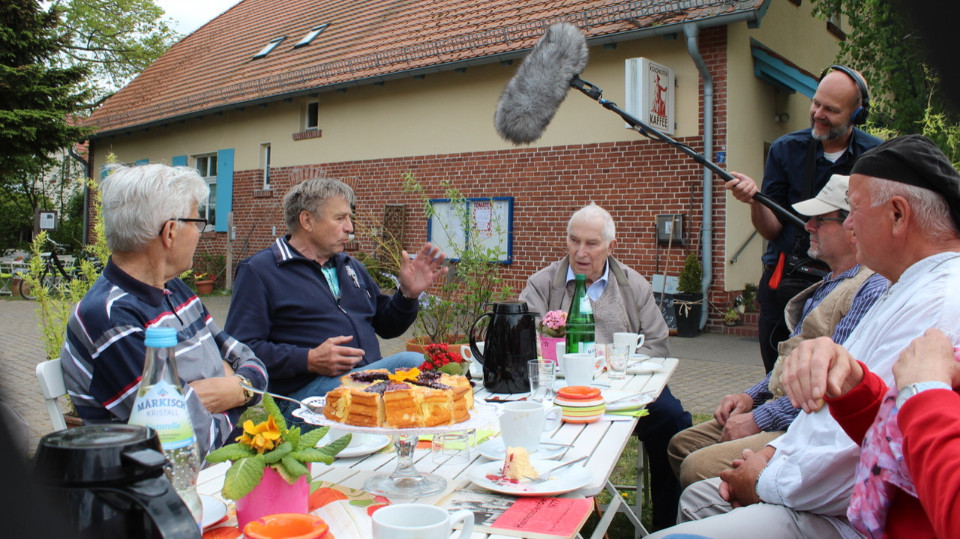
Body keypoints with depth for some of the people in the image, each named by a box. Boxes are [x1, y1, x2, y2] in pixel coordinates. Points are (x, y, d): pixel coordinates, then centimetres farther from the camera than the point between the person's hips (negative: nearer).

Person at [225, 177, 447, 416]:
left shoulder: (351, 267, 24)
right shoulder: (259, 271, 3)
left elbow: (385, 326, 30)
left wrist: (408, 293, 10)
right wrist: (308, 360, -19)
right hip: (306, 390, -7)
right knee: (410, 361, -31)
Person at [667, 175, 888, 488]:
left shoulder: (873, 291, -16)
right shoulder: (828, 285, 18)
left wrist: (760, 418, -17)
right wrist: (751, 397, 11)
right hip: (782, 412, 10)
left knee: (698, 467, -23)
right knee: (682, 444, 7)